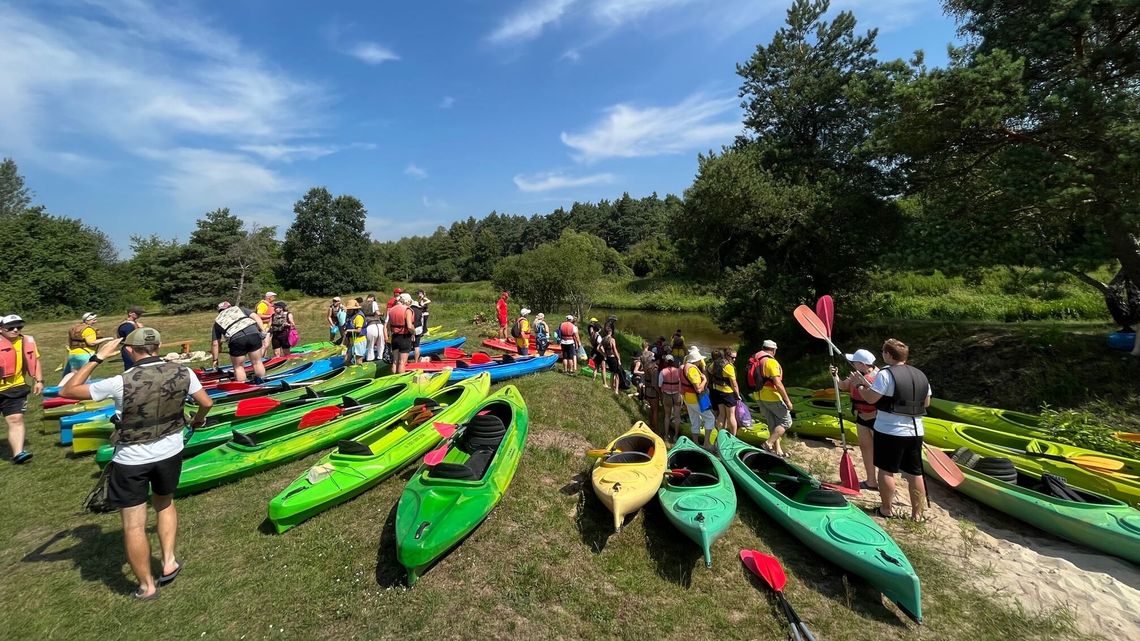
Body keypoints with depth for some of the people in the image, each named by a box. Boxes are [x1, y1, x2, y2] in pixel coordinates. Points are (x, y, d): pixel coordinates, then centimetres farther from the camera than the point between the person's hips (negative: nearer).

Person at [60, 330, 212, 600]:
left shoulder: (121, 383, -22)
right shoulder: (183, 372, -13)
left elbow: (66, 391, -7)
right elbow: (206, 403, 0)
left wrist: (97, 358, -4)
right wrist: (198, 419, 22)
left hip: (131, 461, -3)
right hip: (170, 453, 3)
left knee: (134, 526, 12)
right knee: (165, 504, 29)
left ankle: (147, 586, 24)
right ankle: (169, 561, 29)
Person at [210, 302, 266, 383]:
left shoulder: (218, 320, 28)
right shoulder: (239, 308, 31)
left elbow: (215, 343, 25)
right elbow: (256, 316, 13)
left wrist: (215, 359, 33)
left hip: (236, 338, -1)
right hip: (253, 332, 1)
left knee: (238, 366, 19)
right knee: (257, 362, 17)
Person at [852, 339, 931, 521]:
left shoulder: (886, 374, -15)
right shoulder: (921, 375, 8)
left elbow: (870, 398, -17)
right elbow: (926, 403, 16)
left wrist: (860, 385, -1)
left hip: (889, 431, -6)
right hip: (915, 432, 6)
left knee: (886, 471, 6)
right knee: (915, 473, 12)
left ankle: (887, 509, 16)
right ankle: (917, 513, 21)